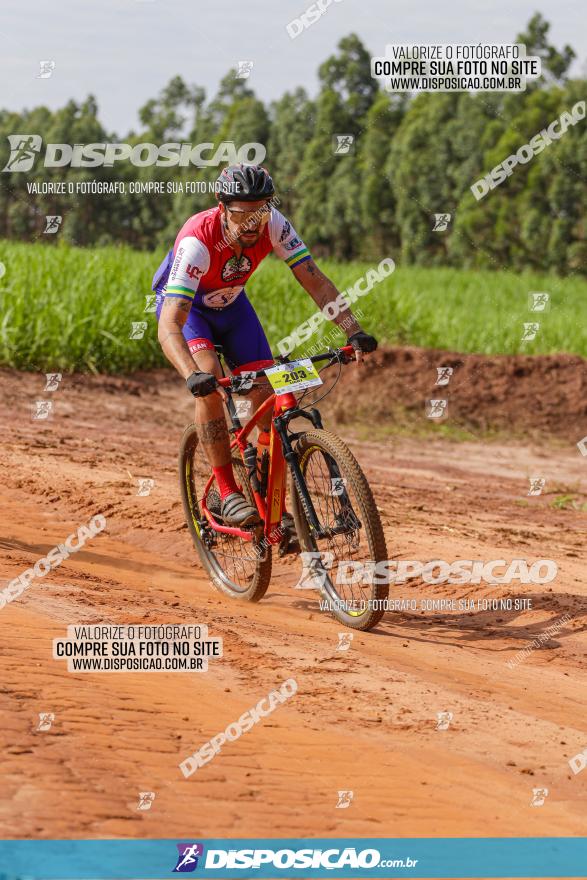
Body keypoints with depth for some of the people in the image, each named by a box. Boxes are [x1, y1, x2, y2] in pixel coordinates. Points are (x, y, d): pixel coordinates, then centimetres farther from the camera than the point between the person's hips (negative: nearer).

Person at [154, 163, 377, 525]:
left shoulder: (274, 226, -28)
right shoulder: (197, 241, -40)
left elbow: (316, 281, -24)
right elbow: (169, 327, -47)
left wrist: (354, 331, -39)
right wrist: (193, 376, -63)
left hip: (231, 304, 4)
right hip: (183, 305, -4)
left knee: (269, 395, -9)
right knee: (210, 381, -31)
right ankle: (228, 494, -22)